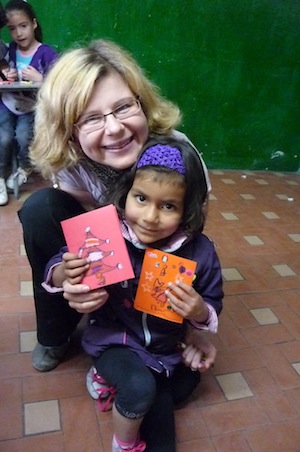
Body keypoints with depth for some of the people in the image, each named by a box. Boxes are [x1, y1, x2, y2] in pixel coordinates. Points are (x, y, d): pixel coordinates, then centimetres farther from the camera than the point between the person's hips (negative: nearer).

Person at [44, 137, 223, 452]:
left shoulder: (199, 251, -21)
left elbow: (213, 307, -7)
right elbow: (54, 272, -10)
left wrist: (200, 312, -31)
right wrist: (64, 273, -34)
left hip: (167, 345, 4)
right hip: (113, 338, -3)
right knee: (140, 387, -25)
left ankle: (107, 377, 35)